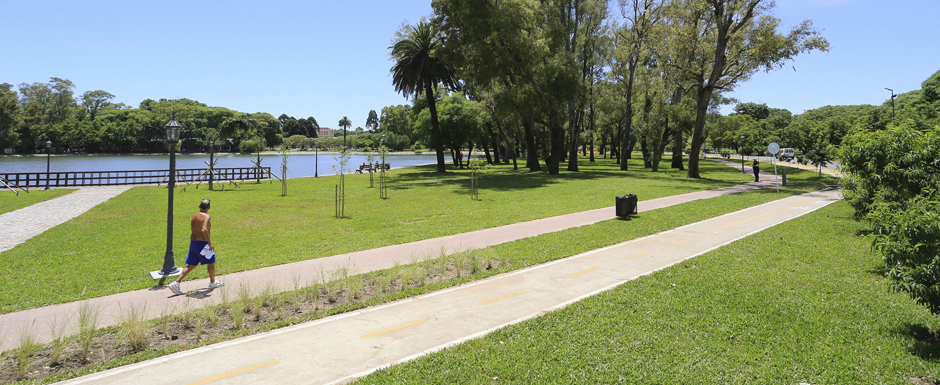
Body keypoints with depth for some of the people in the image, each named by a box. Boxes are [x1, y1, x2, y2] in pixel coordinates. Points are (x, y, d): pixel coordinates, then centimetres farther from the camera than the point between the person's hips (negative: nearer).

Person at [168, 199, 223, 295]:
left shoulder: (194, 216, 11)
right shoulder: (206, 216, -14)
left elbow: (193, 229, 19)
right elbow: (204, 230, -28)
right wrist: (210, 243, -23)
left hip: (193, 242, 7)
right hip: (202, 243, -7)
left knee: (191, 265, 11)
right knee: (211, 262, 13)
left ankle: (176, 283, 2)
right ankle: (213, 282, 27)